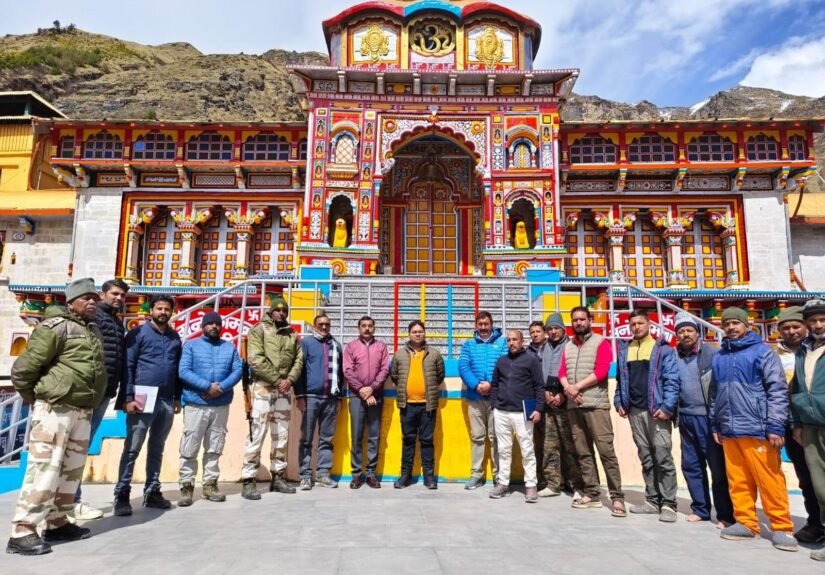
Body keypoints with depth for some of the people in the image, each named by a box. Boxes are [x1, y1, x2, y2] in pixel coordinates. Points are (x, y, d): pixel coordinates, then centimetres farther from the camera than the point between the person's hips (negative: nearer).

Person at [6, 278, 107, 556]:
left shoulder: (94, 331, 14)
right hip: (55, 410, -8)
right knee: (45, 468, -8)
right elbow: (22, 369, -11)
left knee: (71, 470, 13)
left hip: (83, 412, 8)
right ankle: (22, 532, -1)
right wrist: (35, 399, 0)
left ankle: (57, 523, 24)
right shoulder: (56, 327, -10)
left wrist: (88, 403, 14)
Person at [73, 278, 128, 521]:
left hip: (104, 392, 8)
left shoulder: (118, 323, 21)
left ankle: (71, 497, 21)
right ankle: (74, 501, 0)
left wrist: (117, 389, 14)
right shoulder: (92, 315, -3)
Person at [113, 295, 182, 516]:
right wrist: (128, 398, -14)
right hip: (142, 399, -5)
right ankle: (122, 494, 8)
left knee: (157, 449, 12)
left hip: (167, 402, 5)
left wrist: (177, 397, 11)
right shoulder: (138, 333, -2)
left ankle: (152, 492, 21)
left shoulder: (175, 337, 13)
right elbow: (127, 366, -7)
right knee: (132, 449, -1)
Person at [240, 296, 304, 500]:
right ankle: (248, 481, -1)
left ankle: (278, 477, 20)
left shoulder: (292, 334, 14)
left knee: (281, 435, 10)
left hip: (285, 390, 5)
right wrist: (277, 379, -13)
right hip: (264, 388, -5)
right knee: (257, 434, -7)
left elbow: (298, 360, 9)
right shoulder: (259, 330, -1)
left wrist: (290, 380, -8)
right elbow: (255, 359, -12)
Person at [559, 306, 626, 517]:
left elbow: (601, 371, -11)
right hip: (573, 405, 6)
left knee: (606, 451, -7)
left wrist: (577, 386, -12)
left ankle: (617, 498, -2)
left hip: (596, 404, -5)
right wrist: (568, 388, -10)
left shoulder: (601, 342, 0)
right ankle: (591, 494, 14)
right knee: (583, 452, 8)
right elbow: (562, 372, 10)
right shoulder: (568, 346, 17)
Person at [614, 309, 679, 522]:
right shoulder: (624, 350, 13)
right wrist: (619, 401, 7)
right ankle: (652, 500, 19)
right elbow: (621, 379, 18)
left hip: (656, 411, -5)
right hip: (635, 411, 5)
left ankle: (668, 504, 5)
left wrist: (667, 407, -16)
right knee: (646, 458, 11)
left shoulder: (662, 349, -2)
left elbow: (672, 380, -8)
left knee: (663, 458, -3)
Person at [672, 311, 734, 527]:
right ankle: (700, 509, 26)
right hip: (686, 418, 5)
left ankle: (726, 515, 12)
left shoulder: (711, 353, -6)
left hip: (708, 417, -5)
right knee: (691, 465, 12)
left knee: (718, 466, 2)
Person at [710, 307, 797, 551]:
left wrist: (775, 426, -12)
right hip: (729, 431, 5)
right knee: (738, 481, 9)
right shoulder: (719, 357, 14)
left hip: (757, 429, -5)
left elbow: (778, 390, -6)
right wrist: (715, 425, 18)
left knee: (769, 481, -2)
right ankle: (745, 523, 19)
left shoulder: (762, 352, -1)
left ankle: (782, 528, 10)